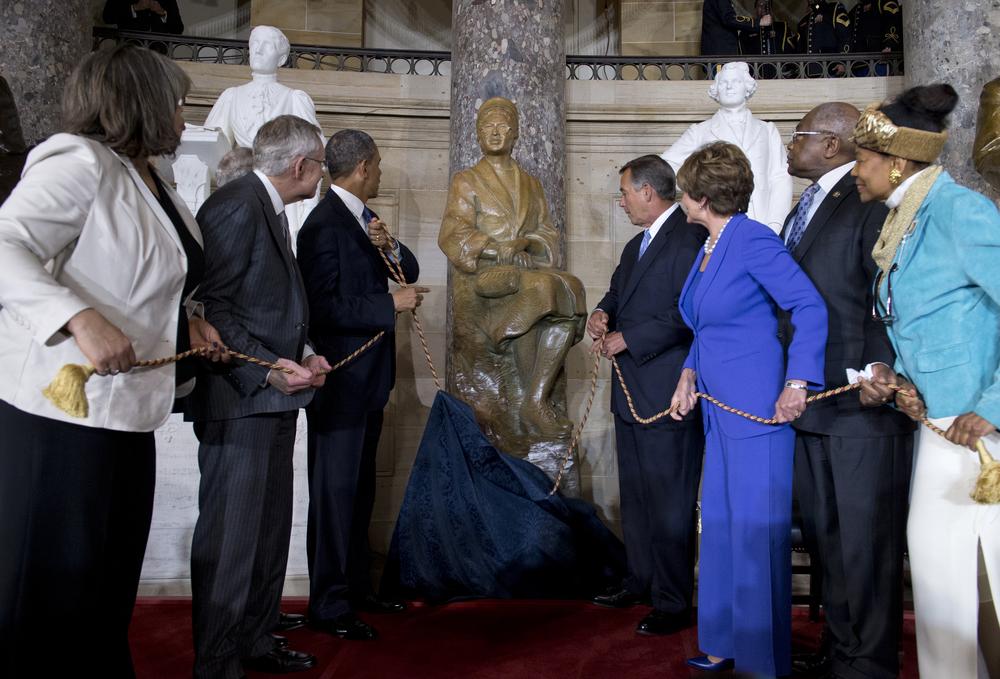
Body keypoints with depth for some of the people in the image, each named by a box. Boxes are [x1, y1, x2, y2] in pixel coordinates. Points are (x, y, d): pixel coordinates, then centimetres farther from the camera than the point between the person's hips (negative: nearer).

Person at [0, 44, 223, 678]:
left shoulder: (153, 184, 14)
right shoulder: (81, 163, -13)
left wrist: (186, 317, 8)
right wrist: (81, 318, -34)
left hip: (126, 411, 9)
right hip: (61, 411, -9)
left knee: (109, 584, 16)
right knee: (52, 588, 1)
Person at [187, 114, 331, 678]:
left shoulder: (272, 209, 17)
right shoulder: (236, 207, -14)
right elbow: (211, 306, -18)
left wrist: (303, 352, 7)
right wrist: (265, 368, -22)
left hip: (274, 398, 10)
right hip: (239, 399, -10)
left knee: (271, 527, 17)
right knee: (231, 535, -1)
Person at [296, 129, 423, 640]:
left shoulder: (362, 218, 11)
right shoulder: (324, 225, -16)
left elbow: (410, 271, 11)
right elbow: (324, 308, -22)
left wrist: (389, 247, -8)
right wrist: (390, 305, -20)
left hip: (368, 377, 10)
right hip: (340, 381, -9)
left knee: (359, 489, 17)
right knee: (335, 492, -1)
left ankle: (357, 588, 29)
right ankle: (328, 605, 11)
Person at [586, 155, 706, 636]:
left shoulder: (689, 240, -14)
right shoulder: (636, 245, 19)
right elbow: (618, 292, 23)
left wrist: (627, 339, -18)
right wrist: (602, 314, 0)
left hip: (667, 396, -10)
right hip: (632, 393, 10)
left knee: (669, 503, -1)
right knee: (634, 495, 19)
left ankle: (674, 604, 10)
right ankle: (640, 581, 33)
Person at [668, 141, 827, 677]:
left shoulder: (753, 240, -14)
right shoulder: (709, 247, 13)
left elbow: (811, 309, -19)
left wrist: (797, 385, -21)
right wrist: (689, 376, 12)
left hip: (758, 410, -9)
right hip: (720, 409, 9)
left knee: (756, 531, 0)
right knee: (720, 527, 15)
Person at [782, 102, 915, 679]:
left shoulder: (872, 203, -11)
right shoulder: (806, 206, 18)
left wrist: (880, 366, -30)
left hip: (862, 403, -9)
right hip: (810, 402, 9)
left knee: (866, 541, 3)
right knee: (825, 534, 19)